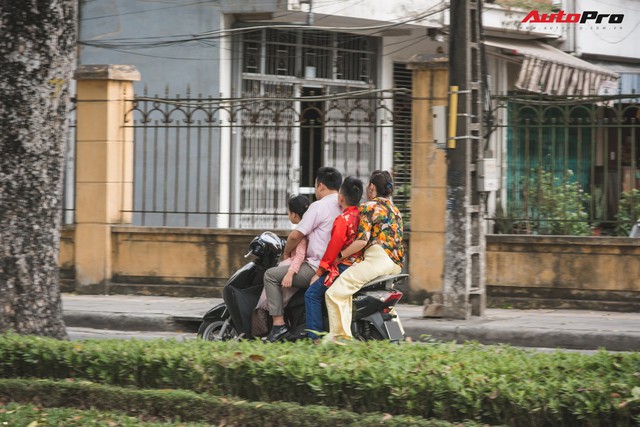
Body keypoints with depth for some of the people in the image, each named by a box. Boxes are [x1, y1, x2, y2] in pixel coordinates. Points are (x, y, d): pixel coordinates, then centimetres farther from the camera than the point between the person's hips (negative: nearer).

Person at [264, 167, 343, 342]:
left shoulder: (319, 206, -13)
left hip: (318, 268, -9)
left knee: (271, 275, -1)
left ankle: (278, 324, -10)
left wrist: (287, 252, 9)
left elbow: (296, 235, -12)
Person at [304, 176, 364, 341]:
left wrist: (319, 272, -6)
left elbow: (334, 248, -15)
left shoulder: (343, 219, -15)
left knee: (312, 294, -6)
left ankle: (315, 337, -14)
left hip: (344, 268, -9)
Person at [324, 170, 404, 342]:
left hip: (378, 258, -9)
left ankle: (340, 335, -25)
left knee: (336, 292, -15)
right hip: (396, 264, 10)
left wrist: (340, 256, -5)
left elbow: (362, 240, -13)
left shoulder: (369, 207, -2)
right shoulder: (394, 209, 24)